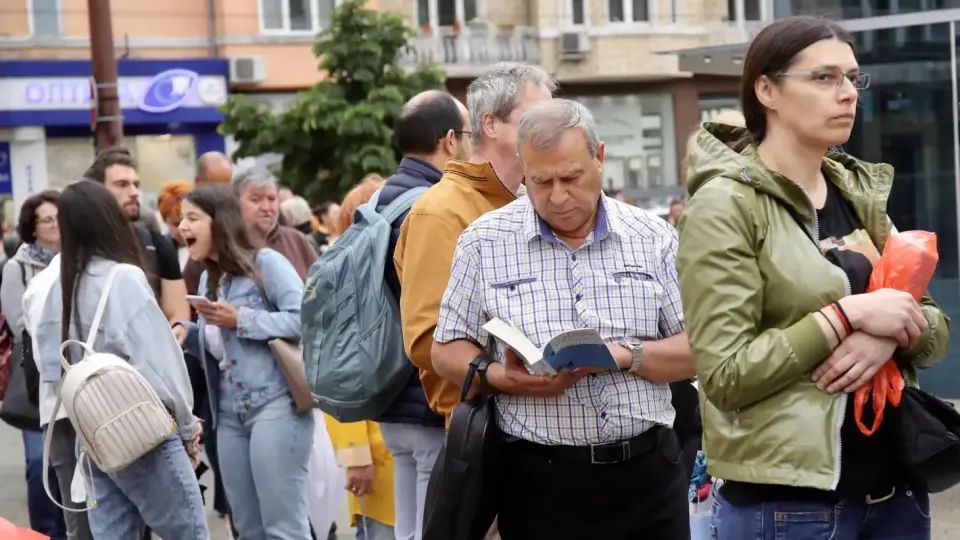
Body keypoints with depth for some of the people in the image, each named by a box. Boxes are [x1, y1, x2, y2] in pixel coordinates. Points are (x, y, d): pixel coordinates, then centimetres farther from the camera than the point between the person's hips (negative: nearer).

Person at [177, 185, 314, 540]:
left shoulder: (265, 262, -6)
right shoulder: (208, 280, 15)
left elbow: (304, 319, -17)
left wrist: (240, 319, -16)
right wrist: (187, 333, 3)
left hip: (275, 404, -8)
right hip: (230, 414, 8)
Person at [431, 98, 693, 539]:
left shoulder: (653, 238, 4)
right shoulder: (484, 243, 1)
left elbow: (695, 351, 3)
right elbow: (448, 352, 4)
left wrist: (626, 356, -15)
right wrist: (506, 379, -15)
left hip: (647, 471, 1)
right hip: (540, 480, -1)